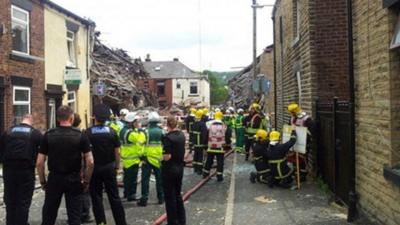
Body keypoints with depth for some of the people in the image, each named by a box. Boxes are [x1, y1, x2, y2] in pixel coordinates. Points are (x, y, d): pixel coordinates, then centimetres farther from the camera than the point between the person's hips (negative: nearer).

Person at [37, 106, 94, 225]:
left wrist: (43, 181, 8)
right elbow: (90, 162, -10)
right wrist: (86, 181, 2)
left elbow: (39, 162, -5)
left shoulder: (48, 135, -4)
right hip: (74, 179, -1)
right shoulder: (80, 135, -7)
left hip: (54, 178, 1)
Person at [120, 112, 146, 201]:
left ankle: (126, 193, 33)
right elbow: (141, 140, -25)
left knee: (127, 177, 21)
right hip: (132, 159, -10)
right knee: (132, 178, 0)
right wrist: (139, 129, -16)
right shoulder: (131, 133, -24)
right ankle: (131, 195, 6)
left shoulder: (123, 130, 7)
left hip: (125, 158, 10)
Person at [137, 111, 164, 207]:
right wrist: (164, 157, 13)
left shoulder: (146, 132, -10)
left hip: (147, 159, -3)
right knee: (159, 179, 14)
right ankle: (161, 198, 20)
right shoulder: (162, 131, -1)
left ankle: (144, 199, 3)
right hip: (159, 159, 3)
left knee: (145, 180, 4)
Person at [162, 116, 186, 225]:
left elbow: (167, 157, -23)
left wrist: (162, 156, -5)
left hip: (169, 169, -7)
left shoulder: (167, 137, -21)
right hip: (180, 167, 7)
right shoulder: (182, 135, 2)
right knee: (178, 194, 19)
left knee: (170, 197, 5)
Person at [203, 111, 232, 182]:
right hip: (220, 147, -2)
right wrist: (228, 144, 12)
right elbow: (228, 136, -1)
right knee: (220, 162, 4)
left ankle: (205, 173, 26)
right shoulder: (224, 126, -5)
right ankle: (219, 176, 3)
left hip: (211, 147, 2)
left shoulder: (209, 124, -2)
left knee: (209, 161, 16)